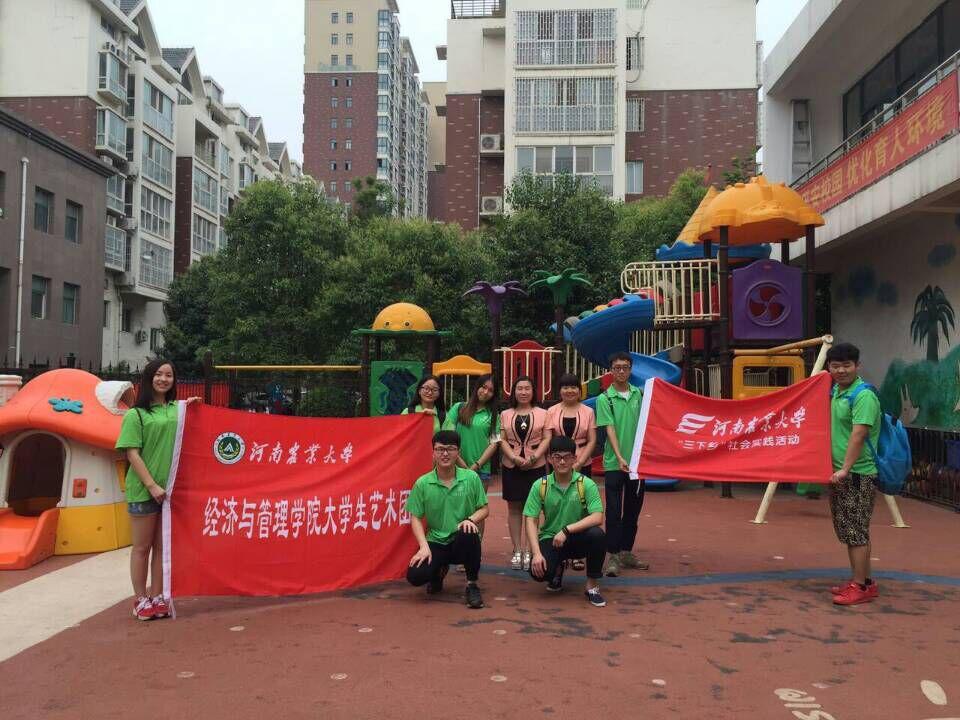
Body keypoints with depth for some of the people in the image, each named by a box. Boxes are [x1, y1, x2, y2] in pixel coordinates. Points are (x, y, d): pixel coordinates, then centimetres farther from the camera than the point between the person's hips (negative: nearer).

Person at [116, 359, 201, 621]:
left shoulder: (177, 409, 9)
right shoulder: (136, 414, -5)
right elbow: (132, 454, -9)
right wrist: (152, 485, -16)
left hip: (170, 488, 5)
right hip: (144, 489, -5)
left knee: (162, 546, 11)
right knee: (142, 547, 5)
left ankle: (157, 597, 20)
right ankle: (140, 600, 15)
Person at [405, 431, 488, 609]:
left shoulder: (471, 478, -3)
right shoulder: (422, 483, -3)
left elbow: (484, 509, 3)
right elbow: (415, 518, 0)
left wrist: (471, 519, -19)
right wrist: (424, 546, -14)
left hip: (462, 542, -1)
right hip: (435, 542, 1)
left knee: (468, 534, -37)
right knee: (415, 576, -24)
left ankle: (472, 585, -11)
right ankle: (439, 571, 17)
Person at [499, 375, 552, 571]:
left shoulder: (542, 413, 4)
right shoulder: (505, 414, 8)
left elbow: (547, 439, -1)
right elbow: (502, 440, 3)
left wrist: (534, 457, -15)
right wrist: (515, 457, -12)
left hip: (536, 466, -1)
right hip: (511, 466, 1)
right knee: (514, 508, 4)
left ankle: (528, 550, 6)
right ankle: (517, 550, 11)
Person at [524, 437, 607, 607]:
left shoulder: (586, 484, -11)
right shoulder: (540, 486, -6)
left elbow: (598, 517, -21)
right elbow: (530, 520, -8)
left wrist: (566, 530, -28)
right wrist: (536, 553, -20)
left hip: (577, 538, -1)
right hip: (550, 538, 1)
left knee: (597, 535, -33)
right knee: (538, 571, -27)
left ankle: (592, 586, -10)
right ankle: (557, 570, 15)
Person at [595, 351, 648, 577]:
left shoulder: (639, 394, 8)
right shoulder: (604, 399, -3)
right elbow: (610, 429, -11)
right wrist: (620, 458, -22)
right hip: (614, 463, -4)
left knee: (633, 508, 12)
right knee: (614, 510, -3)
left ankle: (626, 552, 23)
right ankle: (612, 556, 3)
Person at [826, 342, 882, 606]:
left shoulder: (863, 396, -15)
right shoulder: (834, 393, 11)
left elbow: (858, 435, -24)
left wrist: (845, 469, -28)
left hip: (858, 474, -9)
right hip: (838, 472, 9)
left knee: (856, 531, -5)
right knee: (847, 531, 15)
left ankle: (862, 586, 2)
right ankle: (861, 581, 25)